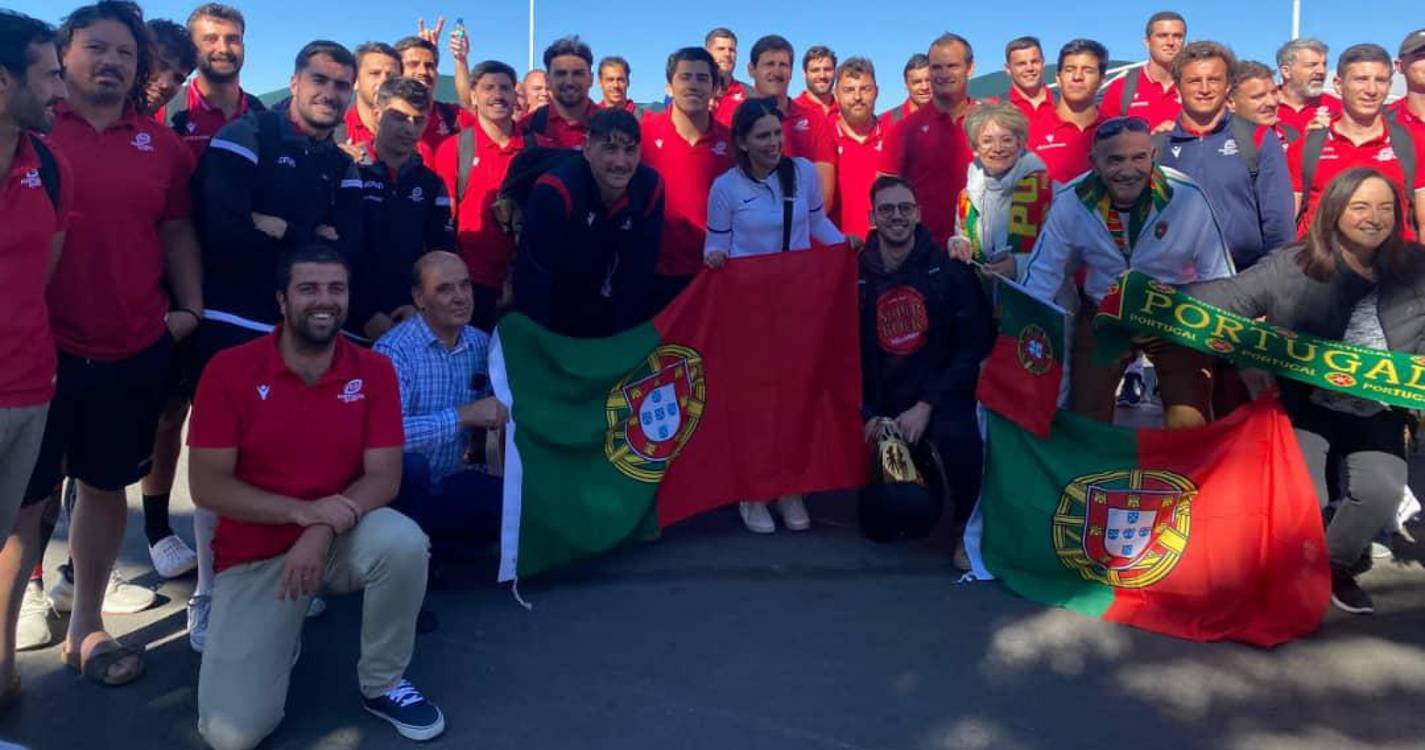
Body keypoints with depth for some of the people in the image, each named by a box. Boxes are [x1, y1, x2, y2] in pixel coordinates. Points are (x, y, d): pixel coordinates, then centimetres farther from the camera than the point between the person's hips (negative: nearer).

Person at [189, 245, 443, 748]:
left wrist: (322, 532, -27)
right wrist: (303, 510, -25)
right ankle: (281, 631, 20)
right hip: (255, 554, -1)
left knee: (403, 541, -35)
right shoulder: (230, 370, -10)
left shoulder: (374, 370, -6)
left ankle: (383, 685, -7)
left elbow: (384, 478, -10)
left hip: (341, 540, 1)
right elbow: (207, 487, -12)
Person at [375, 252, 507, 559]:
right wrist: (462, 416, -33)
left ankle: (427, 545, 3)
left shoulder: (481, 343, 0)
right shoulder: (394, 351, -20)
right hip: (399, 488, -6)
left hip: (447, 483, 6)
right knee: (408, 464, -37)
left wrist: (477, 450, -3)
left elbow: (487, 409, 16)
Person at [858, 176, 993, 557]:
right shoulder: (857, 275, 1)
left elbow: (975, 343, -10)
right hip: (886, 402, 3)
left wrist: (926, 405, -17)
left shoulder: (948, 268, -6)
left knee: (958, 438, -37)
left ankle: (967, 524, -9)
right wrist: (868, 414, -5)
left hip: (942, 395, -2)